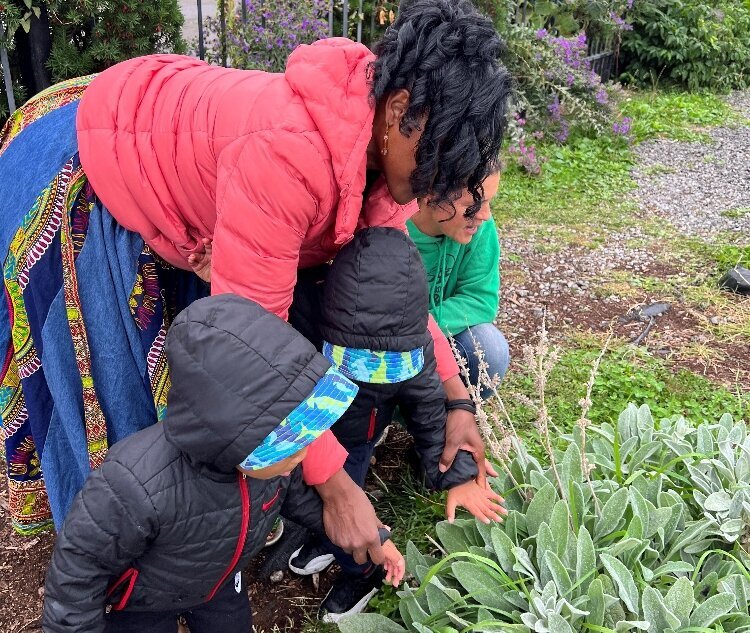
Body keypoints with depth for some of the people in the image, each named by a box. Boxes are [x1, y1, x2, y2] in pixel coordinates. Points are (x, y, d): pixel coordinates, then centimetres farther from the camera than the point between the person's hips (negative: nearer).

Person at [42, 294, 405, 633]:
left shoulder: (270, 454, -29)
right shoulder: (138, 489, -47)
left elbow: (294, 491, -5)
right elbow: (79, 565, -28)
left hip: (218, 579, 5)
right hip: (139, 601, -4)